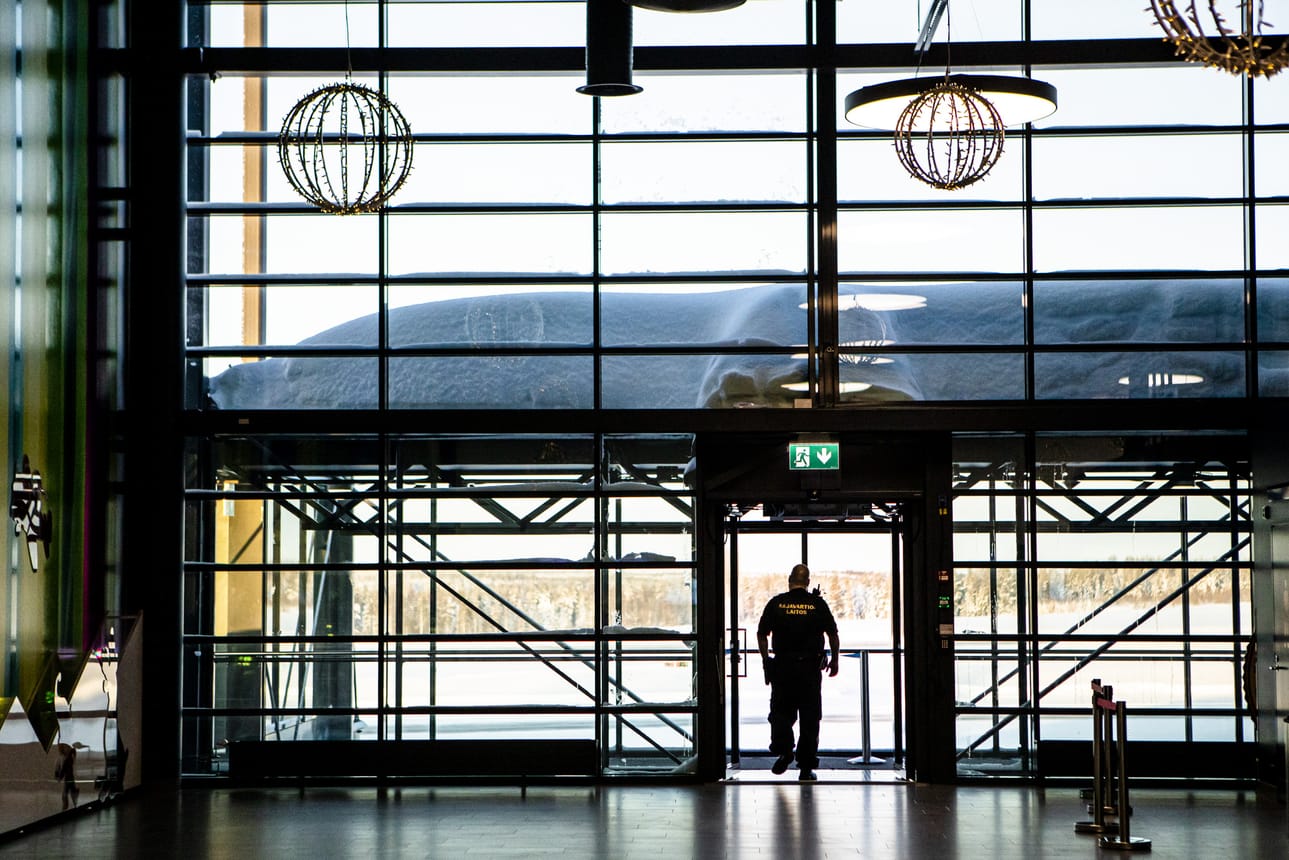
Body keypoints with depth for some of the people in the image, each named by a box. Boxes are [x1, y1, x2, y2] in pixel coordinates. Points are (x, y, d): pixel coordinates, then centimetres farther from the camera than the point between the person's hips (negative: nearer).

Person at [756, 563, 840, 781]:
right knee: (809, 717, 5)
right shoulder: (818, 604, -1)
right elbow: (833, 635, 2)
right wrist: (834, 661, 14)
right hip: (810, 666, 0)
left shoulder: (776, 603, 0)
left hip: (782, 666, 0)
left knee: (781, 712, 13)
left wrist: (765, 659, 14)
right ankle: (806, 767, 4)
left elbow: (762, 634, 2)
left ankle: (783, 749, -9)